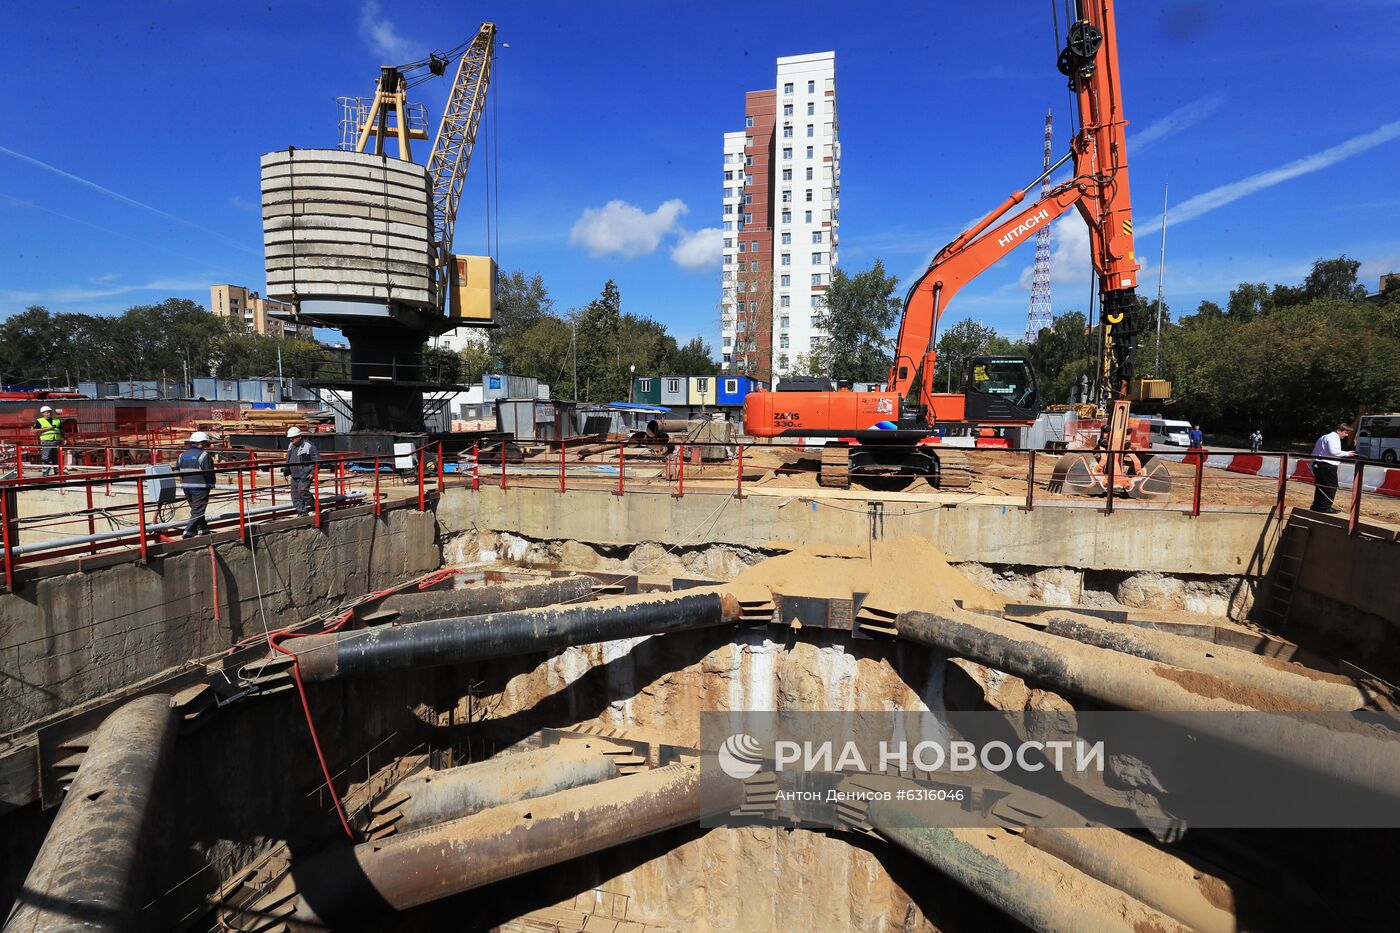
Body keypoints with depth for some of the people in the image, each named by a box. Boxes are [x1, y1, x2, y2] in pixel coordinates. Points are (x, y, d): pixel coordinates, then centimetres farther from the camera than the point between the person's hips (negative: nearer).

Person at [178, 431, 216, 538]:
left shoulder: (183, 455, 10)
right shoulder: (204, 455, -11)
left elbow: (178, 469, 11)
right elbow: (209, 472, -12)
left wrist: (185, 480, 19)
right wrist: (211, 485, -1)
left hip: (186, 486, 7)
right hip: (200, 487, -7)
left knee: (196, 509, 19)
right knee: (197, 511, -5)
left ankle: (203, 530, 28)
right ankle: (188, 533, -12)